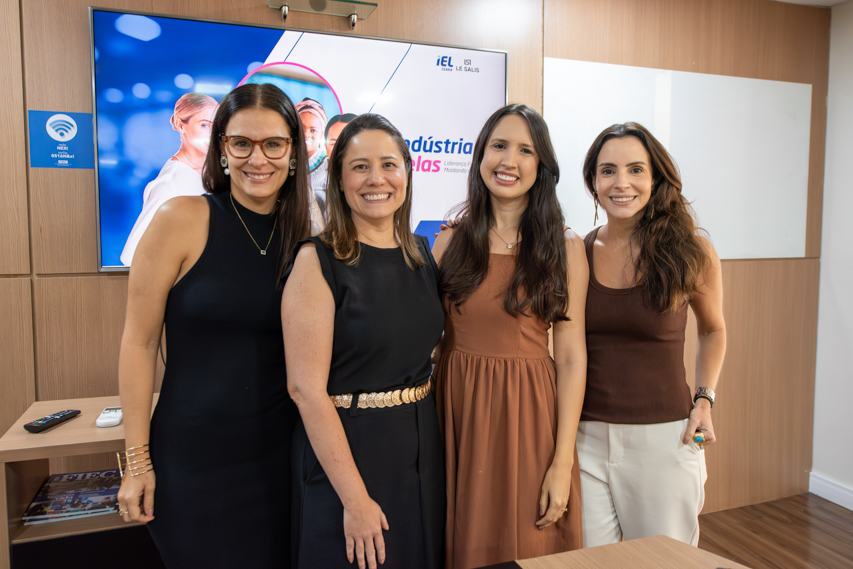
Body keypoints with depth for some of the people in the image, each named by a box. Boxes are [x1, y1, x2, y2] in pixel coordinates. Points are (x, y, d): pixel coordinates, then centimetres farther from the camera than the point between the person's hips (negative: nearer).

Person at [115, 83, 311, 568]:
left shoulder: (303, 236, 0)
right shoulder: (183, 219, -12)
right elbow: (139, 342, -8)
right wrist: (137, 459, -7)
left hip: (279, 455, 4)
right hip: (193, 458, -3)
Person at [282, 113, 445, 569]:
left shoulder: (422, 254, 4)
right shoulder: (318, 261, -14)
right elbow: (306, 389, -18)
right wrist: (354, 497, -18)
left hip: (421, 447, 6)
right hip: (344, 450, -6)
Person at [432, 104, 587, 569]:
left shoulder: (564, 248, -2)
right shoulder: (451, 241, 2)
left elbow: (571, 356, -5)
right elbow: (432, 339, 5)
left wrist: (562, 463, -9)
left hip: (529, 416, -1)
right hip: (459, 412, 2)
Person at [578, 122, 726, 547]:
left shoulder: (692, 252, -6)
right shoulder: (577, 253, -2)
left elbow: (712, 329, 11)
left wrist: (704, 399, 2)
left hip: (663, 436, -1)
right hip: (586, 436, 1)